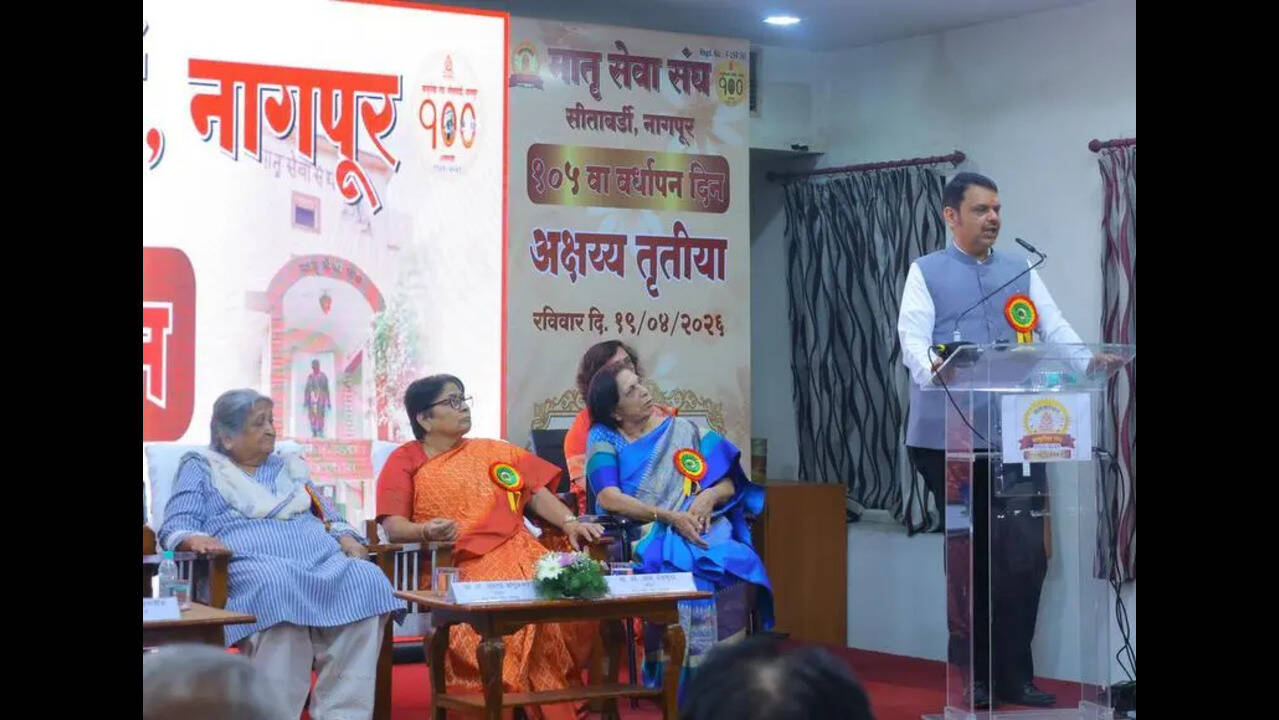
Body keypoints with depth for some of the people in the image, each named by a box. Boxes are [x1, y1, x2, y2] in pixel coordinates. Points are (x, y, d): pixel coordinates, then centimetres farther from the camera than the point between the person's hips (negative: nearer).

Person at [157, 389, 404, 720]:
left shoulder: (289, 467, 33)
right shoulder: (202, 468, 20)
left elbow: (328, 516, 29)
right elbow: (174, 527, 9)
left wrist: (346, 538, 6)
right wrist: (196, 539, -15)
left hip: (321, 557, 4)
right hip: (250, 562, -4)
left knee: (366, 580, -31)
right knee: (277, 587, -42)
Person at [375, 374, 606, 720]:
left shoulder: (494, 452, 24)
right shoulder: (405, 461, 11)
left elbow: (537, 493, 16)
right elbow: (393, 526, -1)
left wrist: (570, 522, -2)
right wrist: (425, 531, -22)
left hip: (517, 558, 4)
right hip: (455, 569, -4)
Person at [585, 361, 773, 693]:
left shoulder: (684, 430, 17)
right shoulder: (604, 438, 8)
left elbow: (729, 484, 15)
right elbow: (608, 497, -9)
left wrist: (711, 495, -9)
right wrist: (669, 516, -18)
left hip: (701, 531, 3)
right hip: (645, 539, -3)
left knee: (735, 568, -30)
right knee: (676, 569, -36)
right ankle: (679, 676, -28)